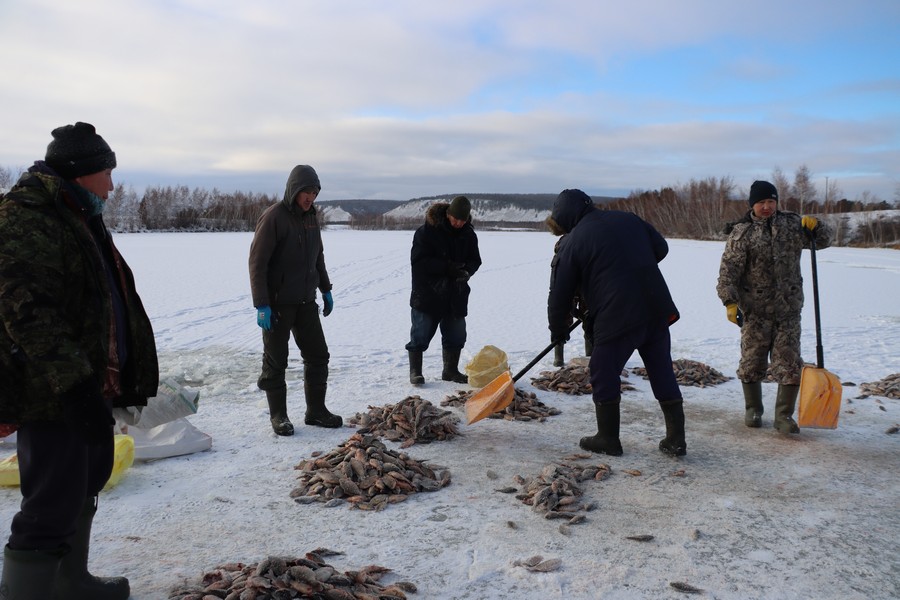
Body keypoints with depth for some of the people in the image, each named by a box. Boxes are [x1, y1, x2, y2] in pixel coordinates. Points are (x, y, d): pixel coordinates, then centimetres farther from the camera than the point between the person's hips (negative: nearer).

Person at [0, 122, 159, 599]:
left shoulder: (77, 217, 16)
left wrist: (103, 380, 26)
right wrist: (74, 383, -31)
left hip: (89, 385, 11)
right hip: (52, 394, -11)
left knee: (83, 485, 22)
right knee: (53, 507, -7)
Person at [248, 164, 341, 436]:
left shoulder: (311, 216, 8)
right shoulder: (273, 217, -15)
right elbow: (257, 263, -17)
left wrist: (326, 290, 18)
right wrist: (261, 304, -20)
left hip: (306, 302, 7)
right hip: (278, 304, -7)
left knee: (318, 355, 10)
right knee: (276, 362, 4)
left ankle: (316, 411, 22)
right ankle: (278, 416, 17)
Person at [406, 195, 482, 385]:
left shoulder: (469, 234, 3)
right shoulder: (427, 231, -13)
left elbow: (475, 260, 9)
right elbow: (418, 260, -17)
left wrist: (466, 270, -15)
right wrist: (447, 267, -24)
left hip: (456, 296, 5)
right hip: (427, 293, -5)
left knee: (456, 335, 12)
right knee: (420, 335, 0)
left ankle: (450, 370, 27)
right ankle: (415, 371, 13)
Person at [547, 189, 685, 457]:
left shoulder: (573, 242, -3)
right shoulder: (629, 219, 11)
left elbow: (560, 294, 2)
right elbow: (661, 248, 18)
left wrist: (558, 331, 14)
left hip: (617, 317, -6)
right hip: (657, 310, 6)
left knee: (604, 376, 10)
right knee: (663, 373, 14)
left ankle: (608, 439, 18)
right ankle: (676, 439, 20)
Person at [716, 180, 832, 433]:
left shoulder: (791, 223, 7)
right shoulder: (741, 233, -5)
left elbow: (824, 240, 17)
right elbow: (728, 270, -11)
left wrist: (815, 226, -6)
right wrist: (730, 301, -22)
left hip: (788, 310, 3)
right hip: (755, 311, -3)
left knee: (789, 364, 1)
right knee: (752, 362, 7)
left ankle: (784, 416, 12)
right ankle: (753, 410, 26)